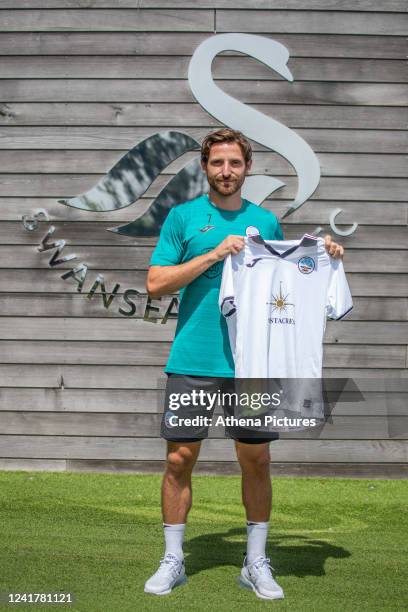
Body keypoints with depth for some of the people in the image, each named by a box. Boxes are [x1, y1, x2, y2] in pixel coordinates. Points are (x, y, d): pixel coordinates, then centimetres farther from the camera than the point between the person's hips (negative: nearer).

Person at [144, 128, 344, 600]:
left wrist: (320, 258, 3)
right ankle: (172, 561, 20)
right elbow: (156, 283, -5)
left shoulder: (266, 221, 10)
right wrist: (214, 254, -13)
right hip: (192, 361, -2)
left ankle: (256, 563, 22)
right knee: (179, 459, 3)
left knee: (256, 460, 6)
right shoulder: (183, 216, 3)